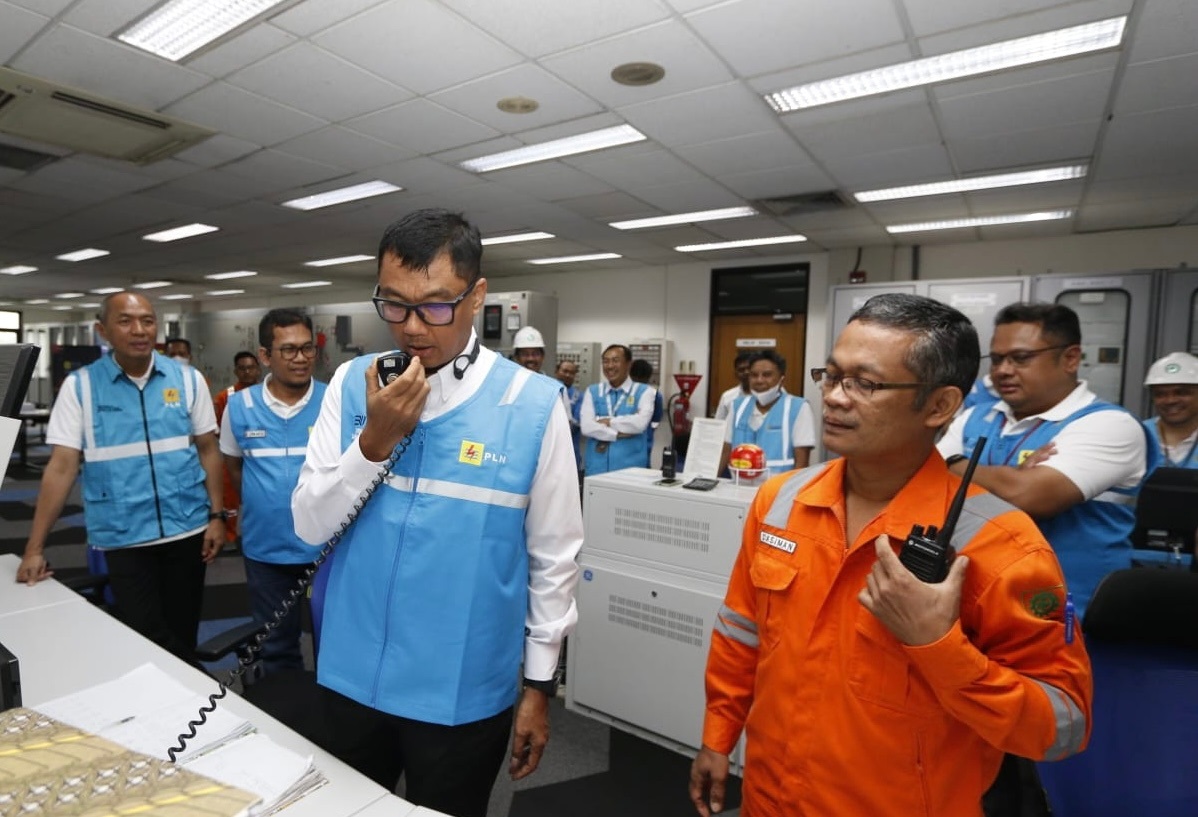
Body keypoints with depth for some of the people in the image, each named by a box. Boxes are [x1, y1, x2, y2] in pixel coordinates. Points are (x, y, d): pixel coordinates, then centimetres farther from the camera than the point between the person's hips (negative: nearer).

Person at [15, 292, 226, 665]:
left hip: (187, 529, 2)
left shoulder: (188, 379, 0)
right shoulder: (79, 386, -3)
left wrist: (216, 515, 0)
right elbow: (62, 466, -4)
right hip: (122, 537, -1)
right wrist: (35, 547, -5)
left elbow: (208, 449, 4)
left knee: (182, 635, 16)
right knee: (145, 639, 3)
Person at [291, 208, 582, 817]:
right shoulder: (353, 383, -5)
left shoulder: (533, 404, -14)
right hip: (352, 678, 4)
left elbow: (554, 558, -8)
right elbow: (310, 526, -4)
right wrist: (374, 440, -21)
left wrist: (539, 684, -1)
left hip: (462, 692, -3)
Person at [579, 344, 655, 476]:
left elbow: (640, 423, -16)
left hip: (630, 468, -2)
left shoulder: (644, 391, 3)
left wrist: (607, 421, -7)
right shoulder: (592, 391, 8)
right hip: (596, 468, 2)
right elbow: (586, 426, -6)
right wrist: (619, 434, -13)